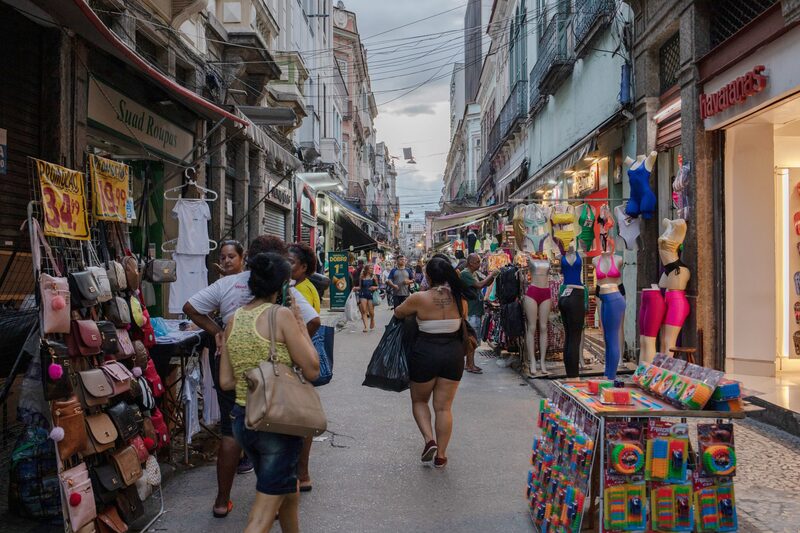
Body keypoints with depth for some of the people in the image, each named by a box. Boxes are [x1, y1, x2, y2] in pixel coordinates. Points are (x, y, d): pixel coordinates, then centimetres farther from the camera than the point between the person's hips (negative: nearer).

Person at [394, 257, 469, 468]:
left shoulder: (419, 299, -13)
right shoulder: (460, 299, -3)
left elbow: (398, 313, 4)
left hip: (425, 354, -3)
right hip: (454, 354, 3)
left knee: (419, 400, 19)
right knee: (444, 407, 11)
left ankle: (429, 440, 1)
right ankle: (441, 455, 15)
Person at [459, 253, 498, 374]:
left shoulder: (473, 273, 16)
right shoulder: (465, 274, -14)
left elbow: (485, 284, 19)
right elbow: (480, 285, -23)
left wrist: (492, 277, 1)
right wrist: (491, 275, -11)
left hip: (476, 311, 10)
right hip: (471, 311, -10)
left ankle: (469, 363, 19)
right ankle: (470, 365, -3)